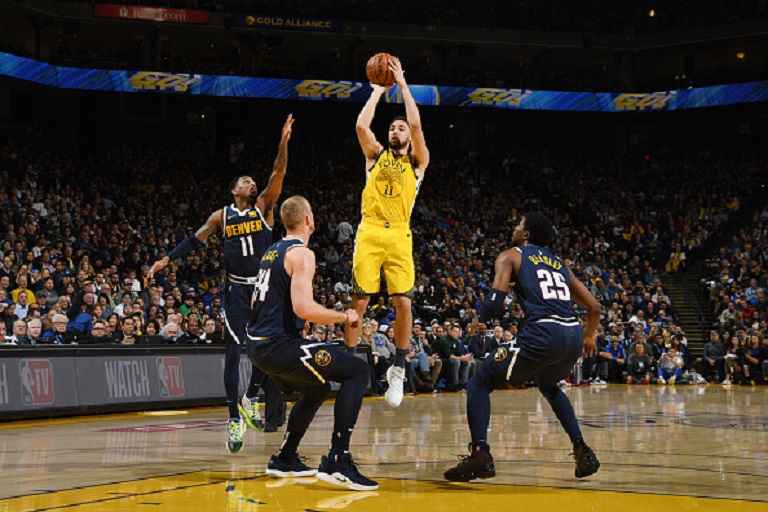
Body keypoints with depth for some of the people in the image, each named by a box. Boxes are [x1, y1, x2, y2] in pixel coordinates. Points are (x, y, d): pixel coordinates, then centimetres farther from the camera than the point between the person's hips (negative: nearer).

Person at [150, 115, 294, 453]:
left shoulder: (264, 206, 4)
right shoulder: (222, 216, 6)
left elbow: (278, 173, -8)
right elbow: (195, 240, 13)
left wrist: (284, 141, -20)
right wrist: (167, 259, 5)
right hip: (236, 289, 0)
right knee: (233, 351, -6)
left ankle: (251, 399, 17)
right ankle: (234, 419, -1)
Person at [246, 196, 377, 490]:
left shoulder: (272, 252, 17)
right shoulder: (301, 254, -12)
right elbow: (304, 308, -24)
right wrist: (344, 316, -9)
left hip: (258, 345, 10)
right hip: (279, 345, -10)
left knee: (318, 389, 30)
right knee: (358, 371, -9)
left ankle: (285, 460, 34)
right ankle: (337, 462, -17)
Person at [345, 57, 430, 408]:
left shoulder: (418, 162, 13)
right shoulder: (376, 155, 17)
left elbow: (416, 124, -1)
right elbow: (361, 126, 0)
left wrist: (402, 84, 4)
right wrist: (378, 91, 10)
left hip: (400, 237, -1)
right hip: (369, 233, 1)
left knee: (403, 303, -8)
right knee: (358, 302, -3)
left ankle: (398, 369, 4)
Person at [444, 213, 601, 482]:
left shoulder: (510, 256, 12)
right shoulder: (559, 263, 28)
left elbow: (496, 301, -4)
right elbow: (594, 307, 27)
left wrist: (483, 319, 18)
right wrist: (588, 337, 45)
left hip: (542, 333, -6)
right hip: (573, 335, 6)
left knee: (479, 383, 10)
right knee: (549, 387, 37)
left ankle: (480, 454, -8)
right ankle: (582, 451, 26)